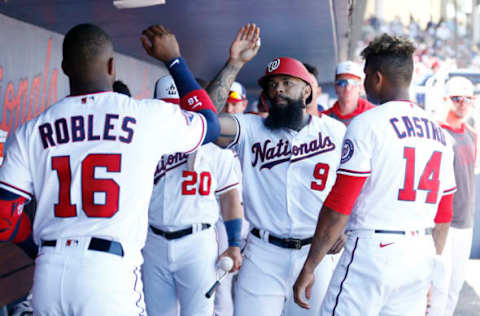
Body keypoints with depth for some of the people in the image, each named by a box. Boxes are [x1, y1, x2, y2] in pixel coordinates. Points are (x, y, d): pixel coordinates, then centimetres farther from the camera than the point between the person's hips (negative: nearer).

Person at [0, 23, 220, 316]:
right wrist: (174, 59, 26)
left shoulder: (31, 132, 6)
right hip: (111, 271, -3)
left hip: (47, 277, 3)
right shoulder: (149, 116, 0)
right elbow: (210, 123, 20)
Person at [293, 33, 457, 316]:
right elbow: (443, 218, 16)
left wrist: (309, 269, -6)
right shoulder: (440, 134, 12)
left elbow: (338, 208, -11)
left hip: (372, 249, -6)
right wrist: (430, 274, 24)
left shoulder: (366, 124, -7)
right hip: (421, 255, 6)